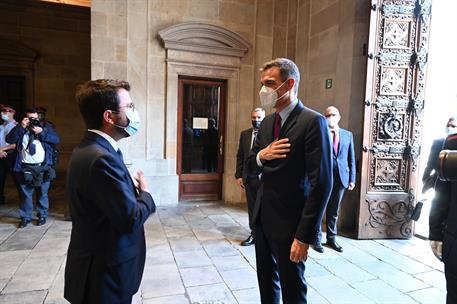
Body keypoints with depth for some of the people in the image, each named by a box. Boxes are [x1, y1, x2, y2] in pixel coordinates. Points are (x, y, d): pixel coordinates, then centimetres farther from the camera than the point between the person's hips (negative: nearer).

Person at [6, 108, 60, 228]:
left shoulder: (45, 128, 8)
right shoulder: (21, 130, 10)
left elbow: (56, 140, -4)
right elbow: (9, 139, -5)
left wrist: (41, 132, -14)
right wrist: (20, 127, -11)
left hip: (43, 167, -1)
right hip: (25, 168, 1)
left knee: (43, 193, 8)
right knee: (25, 194, 8)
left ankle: (42, 215, 21)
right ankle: (25, 217, 20)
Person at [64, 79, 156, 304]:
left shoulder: (89, 149, 3)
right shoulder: (101, 158, -29)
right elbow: (131, 219, -26)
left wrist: (135, 191, -9)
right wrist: (145, 193, -10)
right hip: (105, 277, -9)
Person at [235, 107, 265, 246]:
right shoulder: (244, 134, 9)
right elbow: (240, 156, 9)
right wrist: (238, 175, 4)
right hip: (249, 177, 4)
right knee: (252, 207, 13)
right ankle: (254, 234, 27)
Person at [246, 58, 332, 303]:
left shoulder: (312, 121, -15)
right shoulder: (266, 123, 8)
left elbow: (321, 183, -19)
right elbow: (251, 169, 12)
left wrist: (305, 236, -19)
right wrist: (261, 156, -12)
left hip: (289, 222, -6)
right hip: (262, 217, 7)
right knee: (266, 284, 21)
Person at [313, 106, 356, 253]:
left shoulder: (347, 134, 9)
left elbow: (351, 158, 9)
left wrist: (352, 179, 5)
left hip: (340, 178, 4)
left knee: (334, 210, 15)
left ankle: (331, 238, 28)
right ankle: (317, 239, 19)